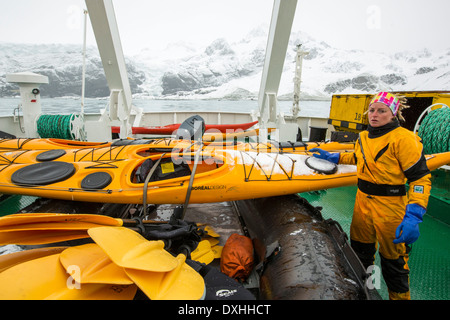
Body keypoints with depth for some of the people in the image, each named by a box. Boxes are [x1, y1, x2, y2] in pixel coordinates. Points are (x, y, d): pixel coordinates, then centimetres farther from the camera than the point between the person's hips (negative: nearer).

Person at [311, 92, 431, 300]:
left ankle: (399, 296, 36)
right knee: (360, 251, 21)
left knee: (393, 260, 11)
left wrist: (413, 218, -26)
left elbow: (421, 178, -18)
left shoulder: (404, 139, -15)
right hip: (363, 202, 7)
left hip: (390, 208, -6)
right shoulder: (363, 137, 6)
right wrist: (331, 157, 22)